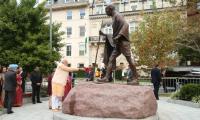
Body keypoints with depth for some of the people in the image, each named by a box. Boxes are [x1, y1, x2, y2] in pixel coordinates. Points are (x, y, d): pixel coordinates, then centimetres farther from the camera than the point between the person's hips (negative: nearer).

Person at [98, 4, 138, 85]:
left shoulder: (117, 16, -3)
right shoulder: (114, 18, 23)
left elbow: (125, 25, -20)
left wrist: (118, 37, -26)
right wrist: (104, 34, 24)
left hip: (123, 42, -10)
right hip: (118, 43, 10)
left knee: (129, 60, -7)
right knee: (111, 59, 2)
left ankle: (135, 79, -2)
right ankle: (106, 77, -1)